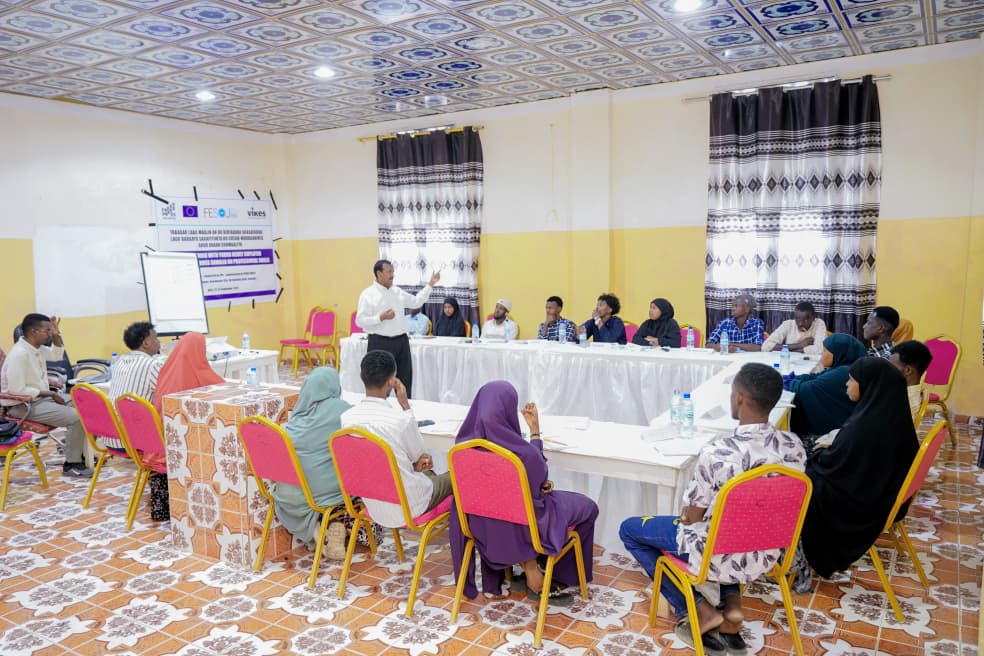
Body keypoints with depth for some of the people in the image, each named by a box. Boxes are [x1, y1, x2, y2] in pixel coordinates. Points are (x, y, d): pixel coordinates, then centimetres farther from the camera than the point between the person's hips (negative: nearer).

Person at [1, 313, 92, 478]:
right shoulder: (19, 354, -24)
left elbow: (57, 355, 25)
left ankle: (83, 455, 16)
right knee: (76, 417, -23)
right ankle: (71, 465, -10)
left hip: (40, 397, 10)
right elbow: (17, 391, -26)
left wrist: (56, 336, 6)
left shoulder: (37, 347, 4)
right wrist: (50, 394, -19)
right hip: (24, 405, -10)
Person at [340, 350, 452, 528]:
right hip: (408, 508, -5)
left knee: (425, 472, 32)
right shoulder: (402, 419, -27)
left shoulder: (345, 418, -11)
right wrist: (405, 404, -5)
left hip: (372, 506, 5)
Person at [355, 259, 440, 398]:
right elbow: (360, 321, -12)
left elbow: (416, 302, 19)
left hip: (401, 340, 7)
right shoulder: (368, 294, -8)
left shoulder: (397, 292, 12)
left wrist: (430, 284, 15)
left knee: (405, 378, 13)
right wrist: (381, 317, -23)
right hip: (380, 342, -6)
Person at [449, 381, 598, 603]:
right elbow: (540, 481, -8)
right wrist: (535, 430, -6)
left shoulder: (465, 441, -12)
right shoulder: (524, 452, -30)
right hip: (517, 527, -6)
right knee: (587, 507, 18)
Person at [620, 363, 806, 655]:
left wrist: (687, 513, 7)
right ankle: (732, 604, 19)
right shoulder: (794, 446, -12)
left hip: (717, 557, -5)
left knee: (629, 529, 15)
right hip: (766, 556, 6)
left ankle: (700, 611, 10)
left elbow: (692, 517, -17)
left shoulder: (716, 451, -31)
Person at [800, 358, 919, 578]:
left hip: (858, 504, -8)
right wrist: (828, 451, 8)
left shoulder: (865, 426, -32)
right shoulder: (892, 414, -6)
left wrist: (818, 455, 1)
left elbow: (832, 463, -19)